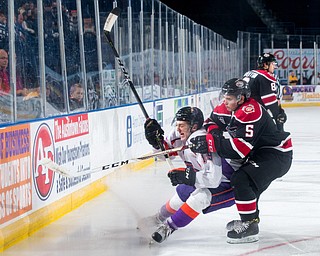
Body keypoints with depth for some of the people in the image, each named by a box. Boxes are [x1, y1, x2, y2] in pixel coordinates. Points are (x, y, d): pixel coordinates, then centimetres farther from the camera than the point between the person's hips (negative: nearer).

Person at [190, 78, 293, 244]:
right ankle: (250, 217, 38)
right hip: (258, 152, 11)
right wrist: (213, 132, -8)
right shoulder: (229, 107, 0)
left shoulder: (250, 113, -29)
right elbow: (214, 119, 16)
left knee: (241, 180, -22)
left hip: (277, 155, -11)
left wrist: (210, 143, -34)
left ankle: (250, 226, -16)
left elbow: (240, 148, -34)